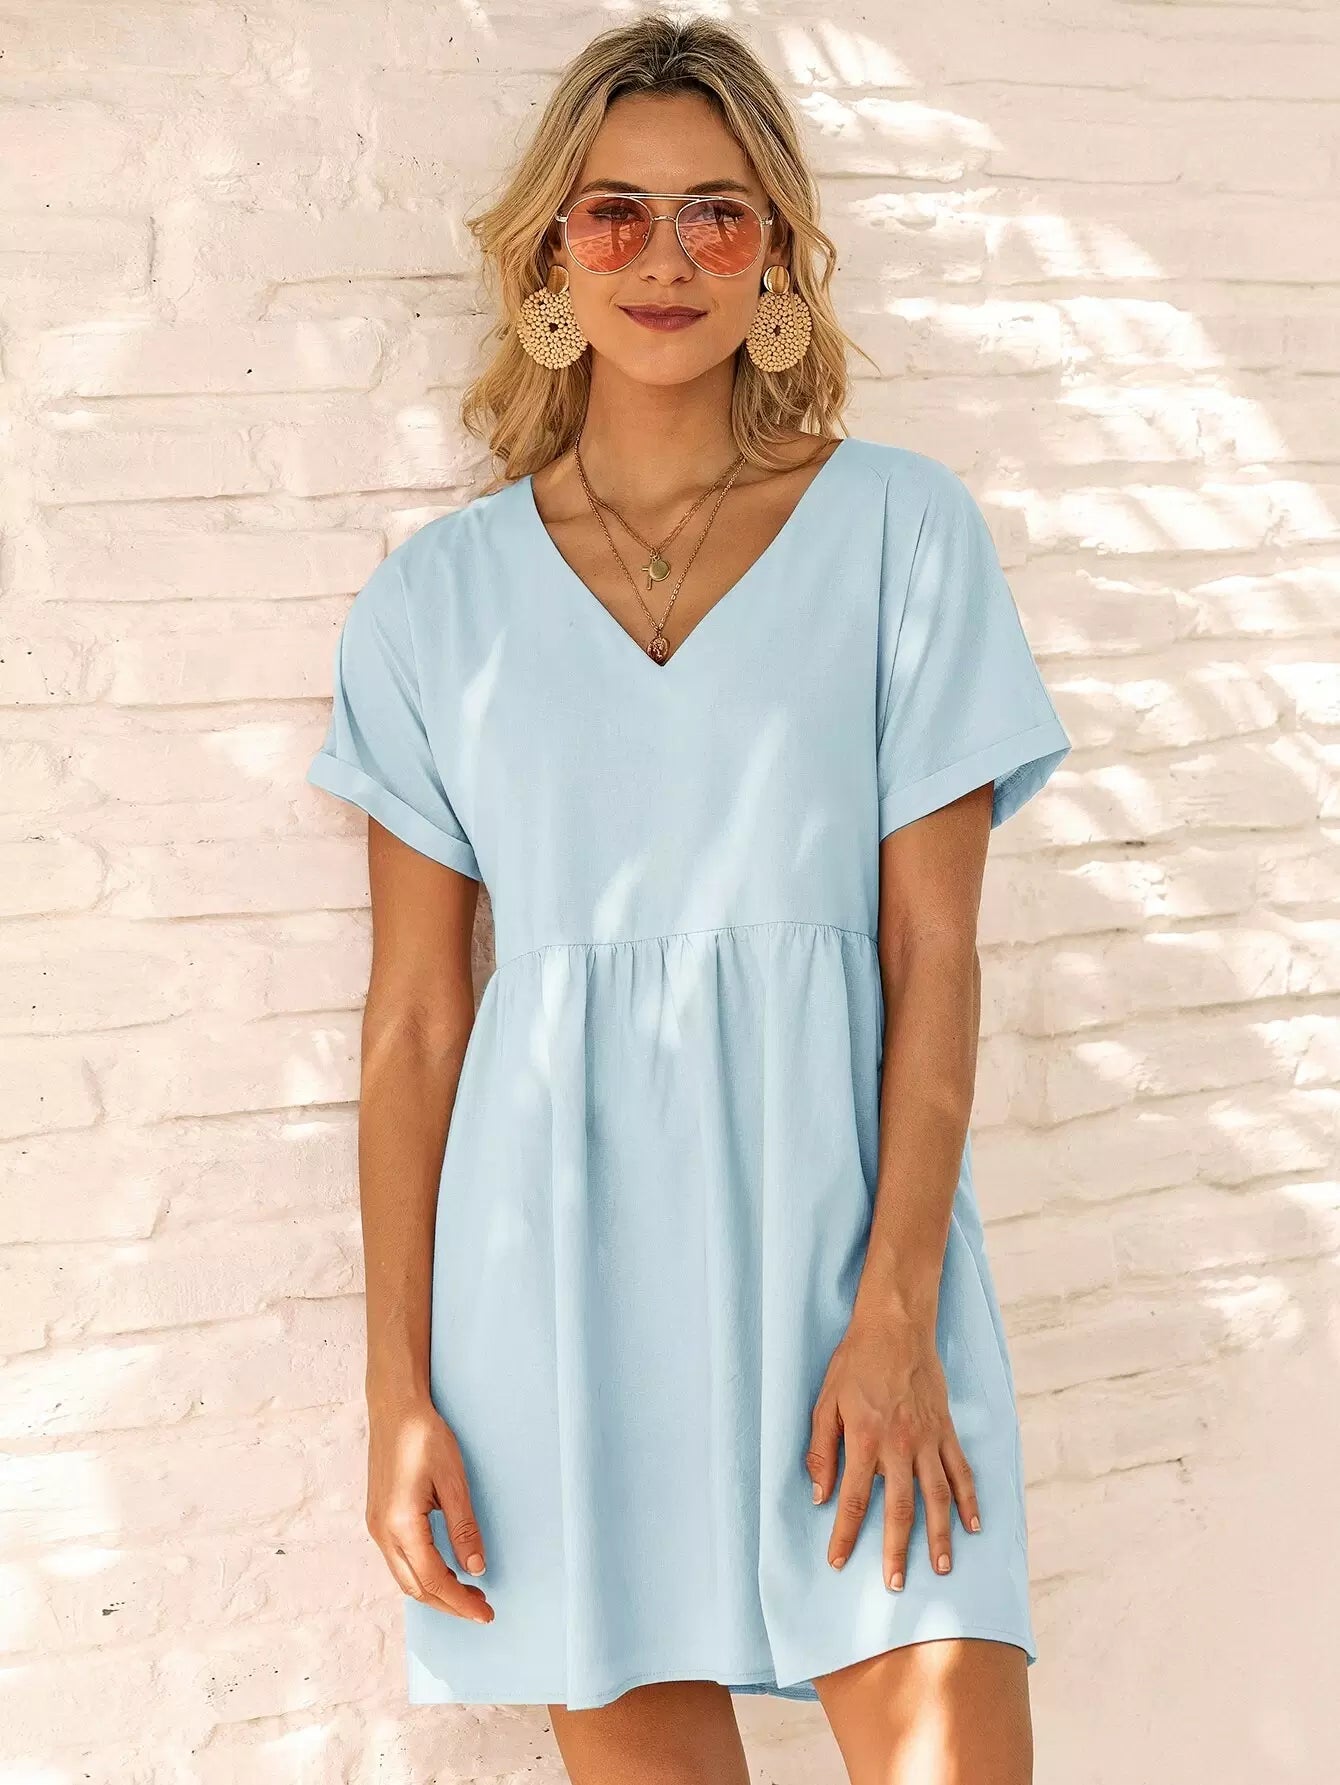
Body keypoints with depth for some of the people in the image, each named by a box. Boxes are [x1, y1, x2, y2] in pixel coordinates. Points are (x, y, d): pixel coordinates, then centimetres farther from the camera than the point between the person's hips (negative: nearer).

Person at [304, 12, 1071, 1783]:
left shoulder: (900, 528, 3)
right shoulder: (440, 594, 7)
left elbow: (932, 949, -1)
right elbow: (414, 1008, 6)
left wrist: (895, 1309, -10)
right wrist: (399, 1384, 1)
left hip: (838, 1207, -1)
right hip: (563, 1244, 1)